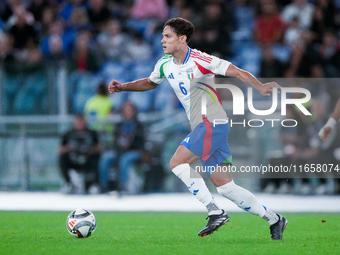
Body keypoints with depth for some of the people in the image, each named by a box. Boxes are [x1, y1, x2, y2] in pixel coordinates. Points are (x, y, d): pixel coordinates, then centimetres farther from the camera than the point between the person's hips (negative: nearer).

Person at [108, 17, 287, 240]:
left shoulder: (199, 61, -14)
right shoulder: (165, 65, 9)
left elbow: (238, 72, -14)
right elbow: (150, 82, 29)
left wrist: (260, 87, -29)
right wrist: (123, 87, 16)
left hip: (213, 122, -8)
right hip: (202, 127, 8)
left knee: (177, 163, -18)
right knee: (224, 186, 5)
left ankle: (215, 212, -16)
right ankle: (274, 220, 14)